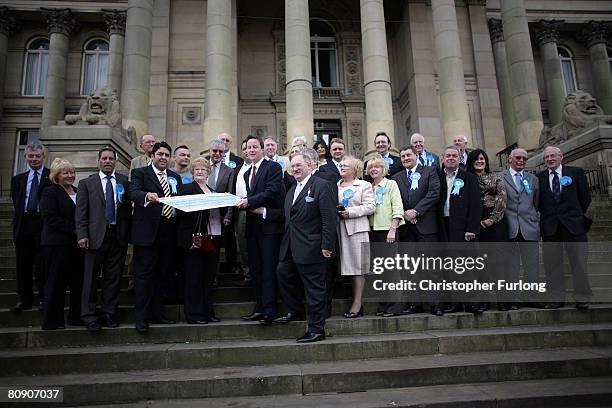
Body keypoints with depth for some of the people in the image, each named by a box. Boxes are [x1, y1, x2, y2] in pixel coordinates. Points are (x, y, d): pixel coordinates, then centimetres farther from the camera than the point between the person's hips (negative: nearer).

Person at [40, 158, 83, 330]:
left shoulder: (78, 192, 16)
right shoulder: (50, 192, -2)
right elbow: (51, 218, -14)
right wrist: (74, 230, -18)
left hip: (77, 244, 6)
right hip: (57, 244, -6)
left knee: (79, 281, 5)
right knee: (56, 282, 2)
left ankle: (77, 316, 16)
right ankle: (52, 320, 13)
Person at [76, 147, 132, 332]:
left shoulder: (124, 182, 9)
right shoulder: (87, 183, 6)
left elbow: (129, 208, 7)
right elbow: (81, 211, 1)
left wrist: (128, 233, 0)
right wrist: (82, 235, -8)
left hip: (118, 236, 2)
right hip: (96, 236, -1)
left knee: (113, 277, 7)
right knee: (91, 277, 3)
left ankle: (109, 314, 18)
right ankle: (89, 316, 12)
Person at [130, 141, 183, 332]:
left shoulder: (175, 177, 19)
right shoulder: (140, 173, 4)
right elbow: (134, 192, -15)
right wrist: (147, 195, -35)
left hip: (169, 231, 5)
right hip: (147, 231, -5)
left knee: (163, 274, 11)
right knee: (144, 275, -2)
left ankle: (157, 313, 21)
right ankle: (141, 317, 5)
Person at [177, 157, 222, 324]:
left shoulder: (213, 191, 20)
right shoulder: (186, 189, 2)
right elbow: (181, 213, -10)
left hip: (213, 239, 6)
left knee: (209, 278, 12)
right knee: (194, 278, -2)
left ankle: (208, 312, 21)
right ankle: (193, 314, 7)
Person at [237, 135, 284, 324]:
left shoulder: (273, 167, -3)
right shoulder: (246, 173, 21)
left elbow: (272, 191, -16)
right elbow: (248, 199, 20)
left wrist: (249, 201, -19)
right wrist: (253, 207, -2)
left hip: (269, 224, -8)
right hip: (253, 225, 8)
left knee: (269, 268, -7)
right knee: (255, 268, 10)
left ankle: (269, 310, -3)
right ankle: (260, 307, 19)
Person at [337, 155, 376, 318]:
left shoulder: (364, 185, 5)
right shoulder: (335, 186, 18)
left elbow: (371, 206, -5)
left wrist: (350, 212, -13)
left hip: (357, 228, -4)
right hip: (340, 229, 4)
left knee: (358, 265, -5)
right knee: (348, 265, 3)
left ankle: (357, 303, -2)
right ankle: (357, 303, 9)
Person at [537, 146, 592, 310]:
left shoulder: (576, 172, 5)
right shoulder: (539, 178, 7)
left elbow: (585, 197, 8)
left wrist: (578, 216, 9)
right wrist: (546, 215, 3)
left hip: (573, 224, -1)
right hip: (550, 227, 1)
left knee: (579, 263, 4)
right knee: (552, 265, 3)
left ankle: (582, 298, 15)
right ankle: (557, 298, 11)